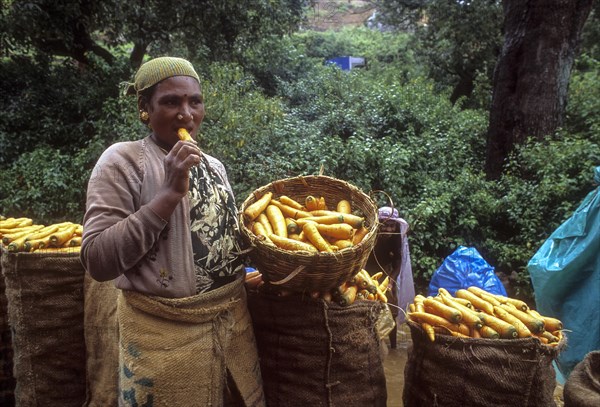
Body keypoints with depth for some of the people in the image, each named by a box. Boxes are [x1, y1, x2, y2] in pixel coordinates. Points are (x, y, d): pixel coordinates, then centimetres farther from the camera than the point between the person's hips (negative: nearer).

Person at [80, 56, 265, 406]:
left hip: (233, 322, 6)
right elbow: (97, 260, -20)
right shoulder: (123, 160, -11)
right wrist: (170, 193, -24)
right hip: (165, 333, -6)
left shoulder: (214, 165, 7)